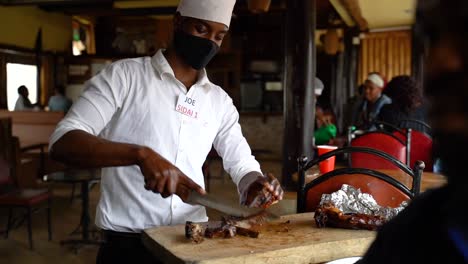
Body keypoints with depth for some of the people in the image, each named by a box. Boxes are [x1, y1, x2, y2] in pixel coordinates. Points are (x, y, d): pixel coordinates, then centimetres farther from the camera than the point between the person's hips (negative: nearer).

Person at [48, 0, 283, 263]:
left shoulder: (220, 100, 8)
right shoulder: (125, 75, -5)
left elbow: (242, 164, 11)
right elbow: (62, 142, -13)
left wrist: (256, 185, -12)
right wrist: (141, 154, -27)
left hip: (194, 239, 4)